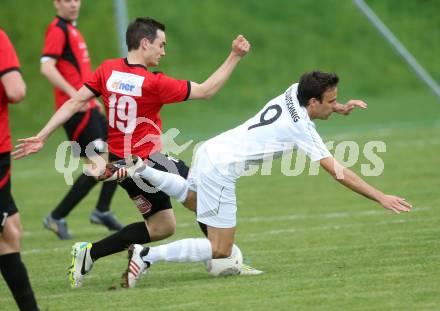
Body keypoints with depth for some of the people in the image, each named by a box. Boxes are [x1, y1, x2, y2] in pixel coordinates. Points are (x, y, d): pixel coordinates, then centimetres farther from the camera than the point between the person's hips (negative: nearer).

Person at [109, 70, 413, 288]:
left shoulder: (295, 91, 2)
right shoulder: (302, 129, -19)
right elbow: (338, 172, -20)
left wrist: (339, 108, 15)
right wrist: (381, 197, -18)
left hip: (209, 149, 9)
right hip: (220, 169, -9)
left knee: (191, 199, 39)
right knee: (220, 249, -3)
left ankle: (143, 171, 20)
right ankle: (147, 255, -8)